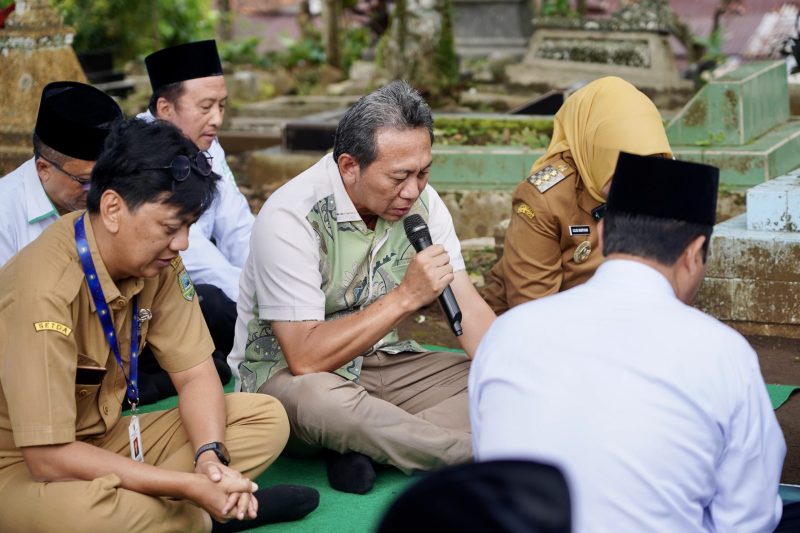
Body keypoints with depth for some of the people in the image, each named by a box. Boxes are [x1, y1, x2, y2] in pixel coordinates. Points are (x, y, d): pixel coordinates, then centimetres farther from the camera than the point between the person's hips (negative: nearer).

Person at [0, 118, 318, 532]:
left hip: (106, 441, 7)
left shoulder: (157, 261, -7)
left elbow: (196, 375, 1)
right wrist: (188, 486, -27)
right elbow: (49, 457, -30)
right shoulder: (46, 289, -30)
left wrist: (211, 456, -20)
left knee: (267, 418, -2)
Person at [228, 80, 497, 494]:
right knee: (320, 399, -41)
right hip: (285, 371, -6)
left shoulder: (420, 201, -7)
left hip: (378, 361, 6)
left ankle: (364, 446, -20)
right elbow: (305, 358, -29)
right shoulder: (291, 216, -25)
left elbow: (471, 311, -7)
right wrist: (406, 297, -32)